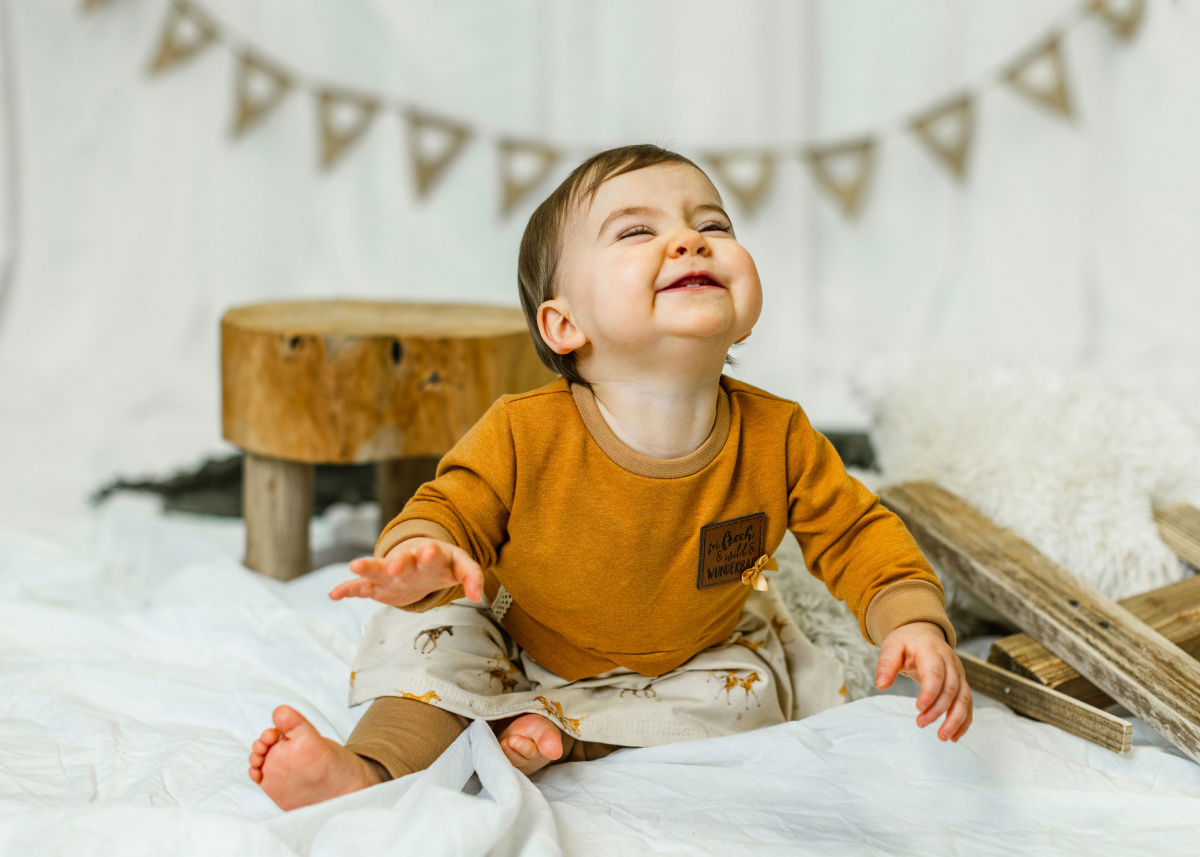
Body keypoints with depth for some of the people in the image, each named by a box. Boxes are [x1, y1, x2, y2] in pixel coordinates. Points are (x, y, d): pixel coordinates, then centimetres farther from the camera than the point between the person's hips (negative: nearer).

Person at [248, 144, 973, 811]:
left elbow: (858, 536, -12)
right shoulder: (523, 435, -28)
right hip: (520, 654, -2)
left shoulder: (778, 440, -22)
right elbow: (449, 508, -19)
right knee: (434, 620, -21)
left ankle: (553, 731, -19)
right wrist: (421, 552, -45)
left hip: (691, 661, 3)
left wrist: (916, 622, -30)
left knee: (751, 693, -21)